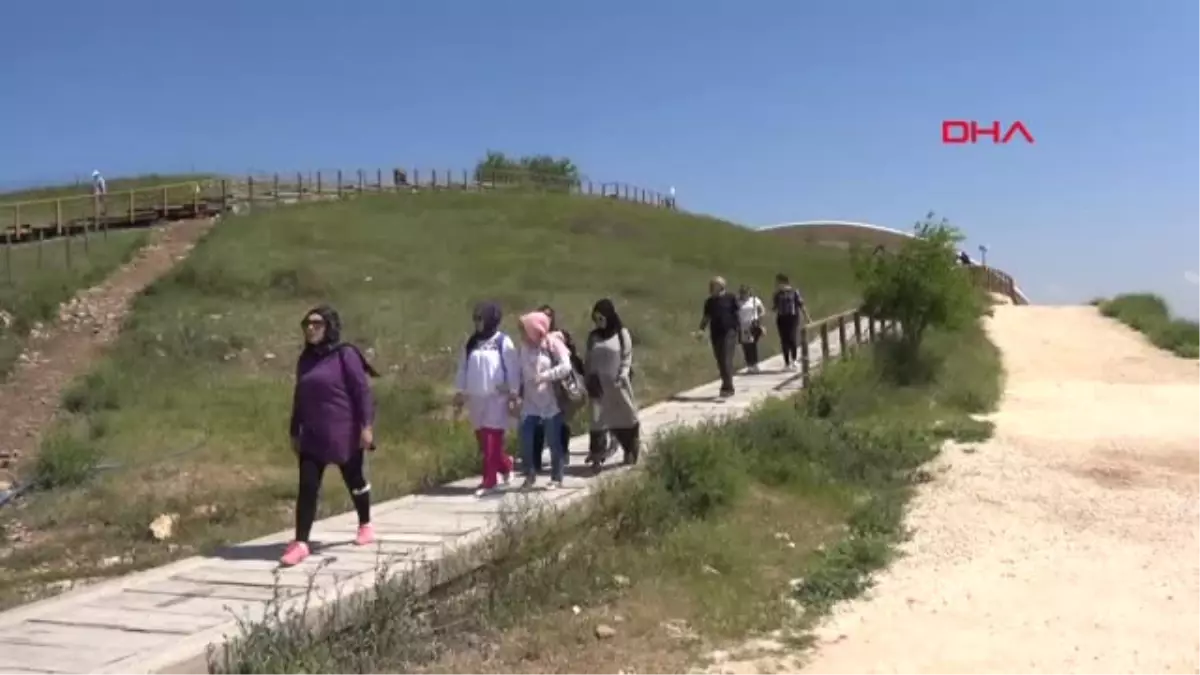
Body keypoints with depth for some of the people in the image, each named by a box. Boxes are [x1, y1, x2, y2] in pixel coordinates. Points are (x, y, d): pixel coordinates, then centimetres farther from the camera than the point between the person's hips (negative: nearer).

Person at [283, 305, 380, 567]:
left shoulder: (345, 354, -9)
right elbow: (299, 397, 15)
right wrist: (295, 432, 15)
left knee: (354, 481, 13)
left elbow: (362, 391, -13)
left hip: (345, 434, -5)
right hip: (313, 436, 5)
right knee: (307, 487, -4)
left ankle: (365, 525, 35)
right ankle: (300, 542, -3)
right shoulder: (305, 359, 9)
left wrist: (366, 425, -19)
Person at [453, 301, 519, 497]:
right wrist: (459, 393, 10)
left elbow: (513, 370, -5)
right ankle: (505, 466, 30)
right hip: (476, 399, 5)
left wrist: (513, 395, -7)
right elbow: (463, 369, 13)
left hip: (496, 398, -5)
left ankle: (489, 482, -1)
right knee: (483, 442, 8)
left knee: (492, 442, -6)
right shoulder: (471, 343, 9)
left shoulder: (503, 343, -5)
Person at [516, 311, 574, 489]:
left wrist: (543, 376, -23)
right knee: (525, 440, -1)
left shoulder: (553, 343, -9)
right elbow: (522, 371, 10)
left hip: (550, 402, -4)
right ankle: (529, 475, 18)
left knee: (553, 442, 4)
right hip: (530, 403, 4)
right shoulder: (525, 347, 6)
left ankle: (556, 478, 18)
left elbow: (566, 367, -19)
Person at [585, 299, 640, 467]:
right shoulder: (593, 336, 5)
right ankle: (598, 455, 1)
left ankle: (630, 452, 28)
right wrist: (589, 381, -2)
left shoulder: (622, 334, -4)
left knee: (623, 416, 10)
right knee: (598, 418, -2)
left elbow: (627, 359, -5)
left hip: (617, 384, -2)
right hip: (599, 384, 2)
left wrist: (621, 378, -15)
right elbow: (589, 361, 7)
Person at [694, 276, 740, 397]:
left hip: (729, 333, -5)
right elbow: (706, 317, 14)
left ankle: (728, 387, -10)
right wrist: (701, 329, -1)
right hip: (715, 334, 5)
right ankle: (727, 386, 20)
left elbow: (738, 315, 0)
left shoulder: (730, 299, -2)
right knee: (720, 361, 8)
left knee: (727, 360, -12)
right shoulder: (710, 302, 9)